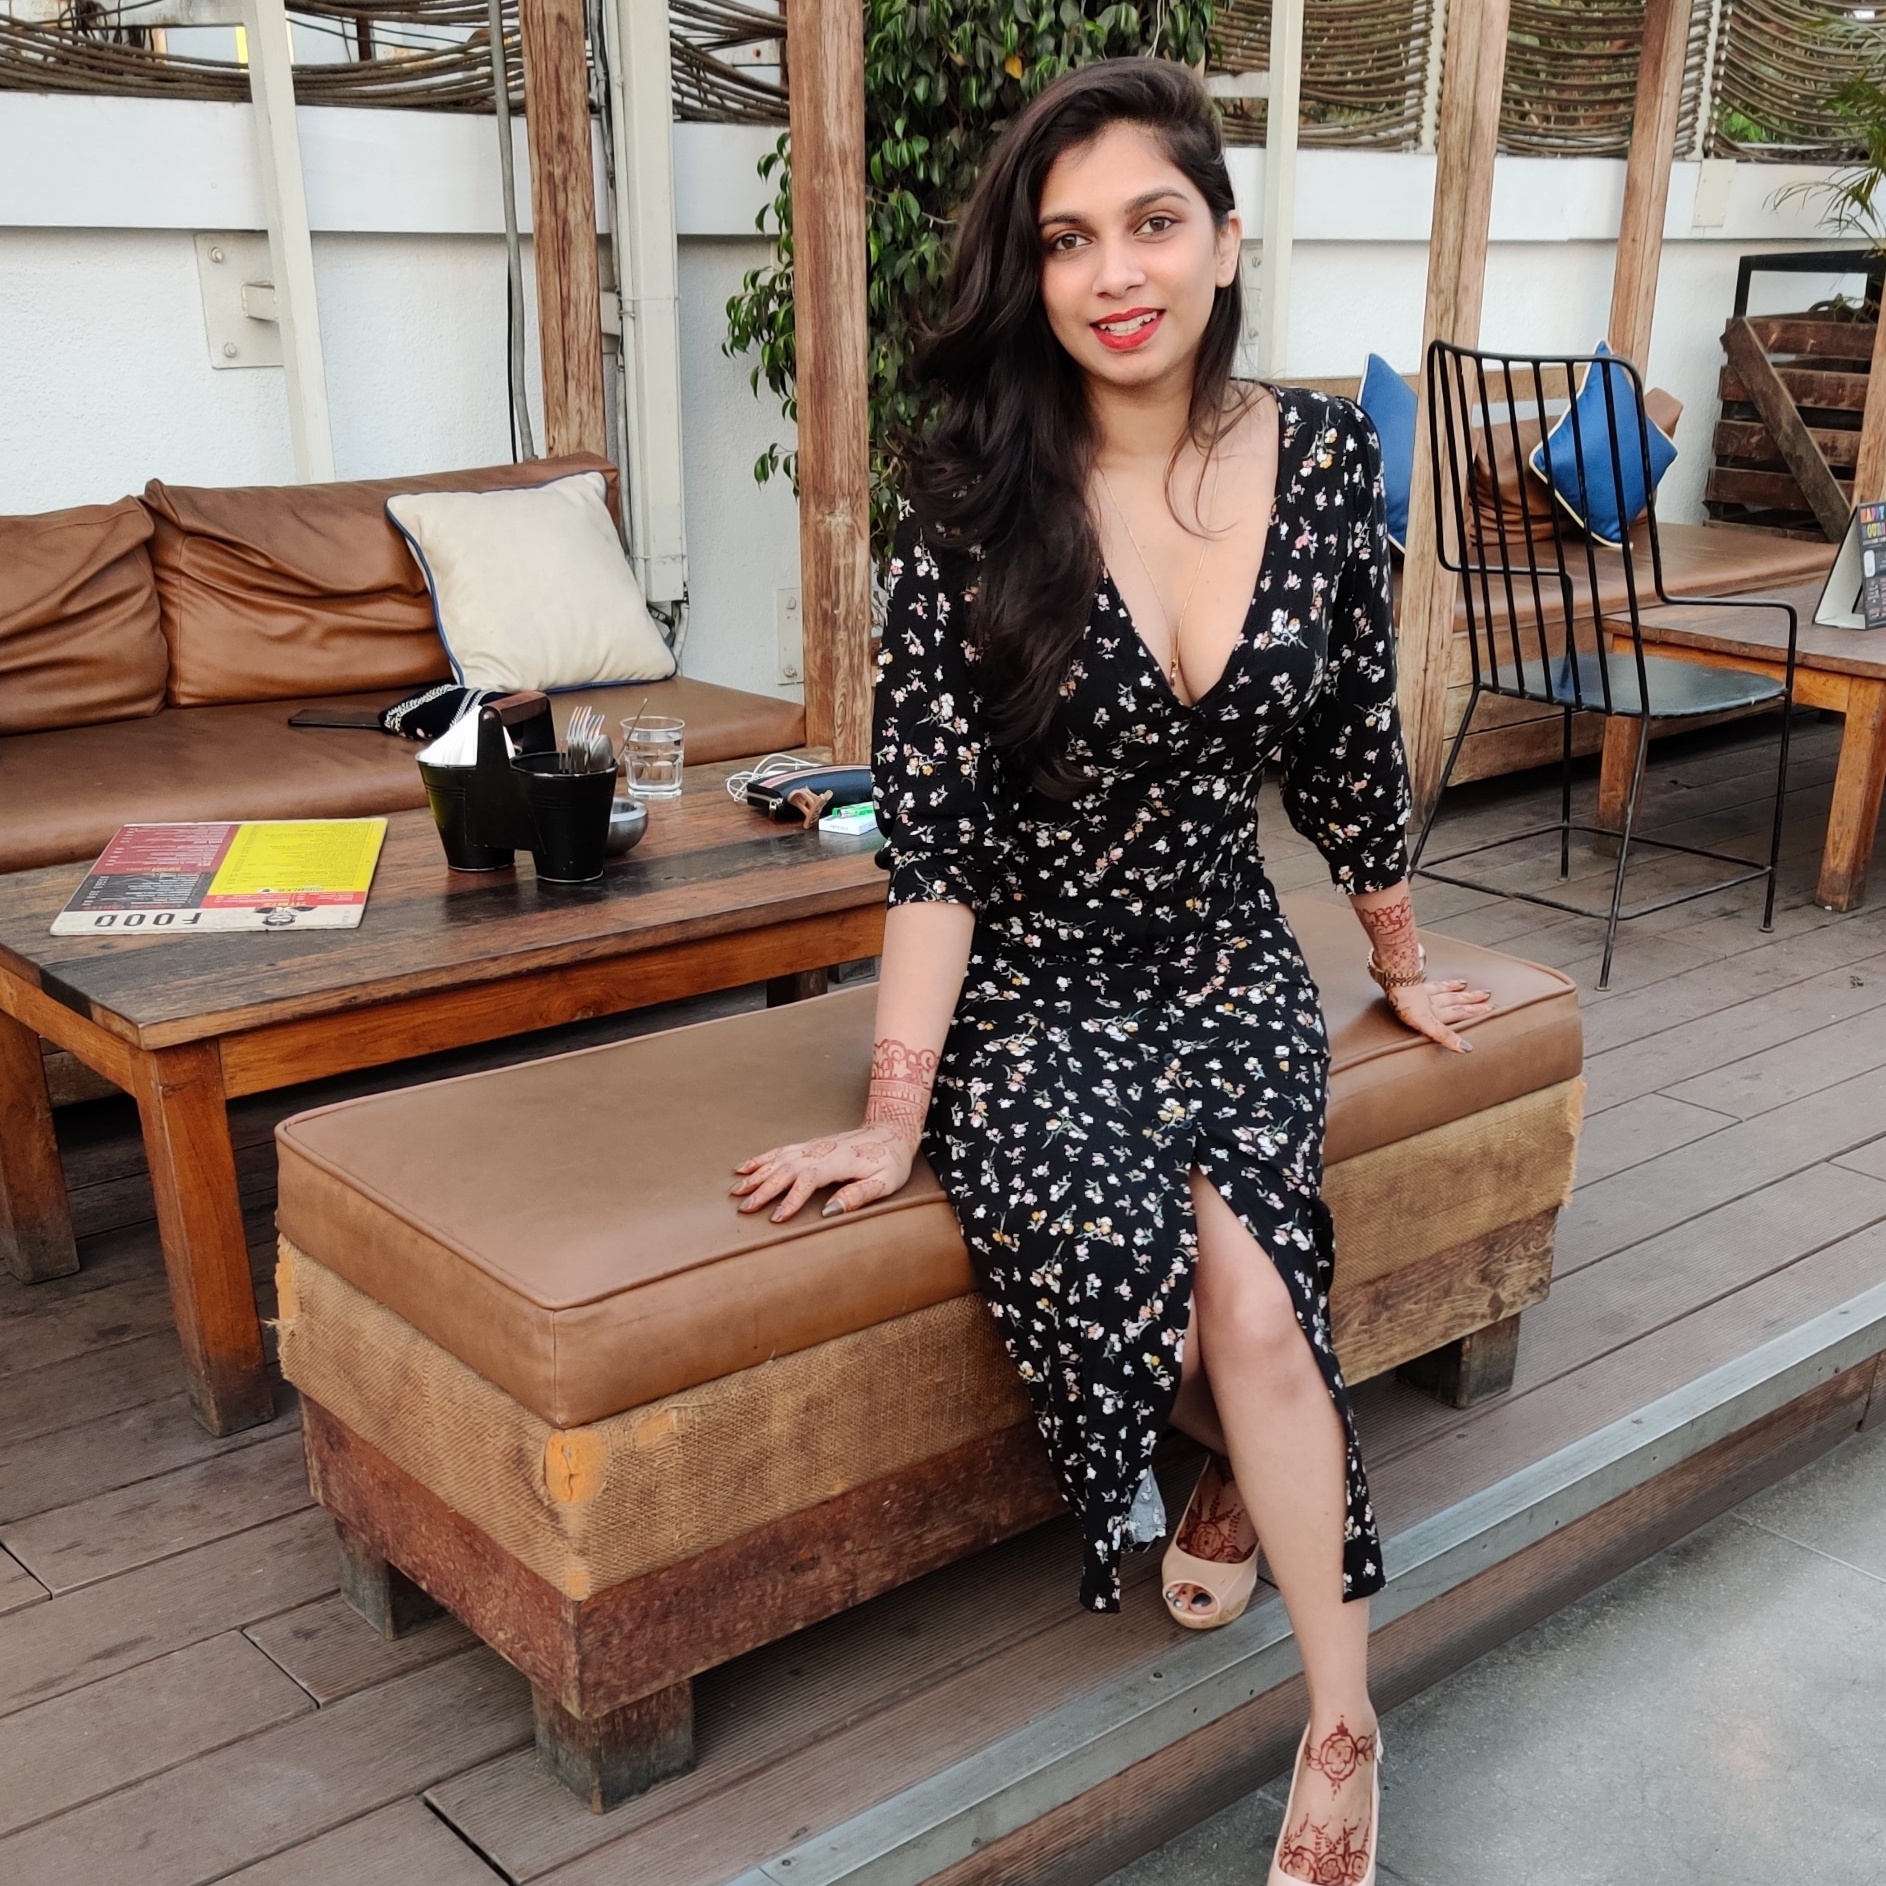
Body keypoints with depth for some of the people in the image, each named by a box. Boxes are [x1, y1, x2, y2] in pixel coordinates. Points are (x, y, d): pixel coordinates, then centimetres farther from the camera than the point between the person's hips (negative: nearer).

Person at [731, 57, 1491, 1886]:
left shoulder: (1326, 457, -3)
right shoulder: (975, 500, -12)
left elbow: (1351, 749, 9)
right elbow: (933, 834, -14)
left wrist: (1401, 965, 20)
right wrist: (892, 1117, -17)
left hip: (1226, 977, 2)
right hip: (1026, 999, -2)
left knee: (1239, 1285, -27)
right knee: (1240, 1306, -25)